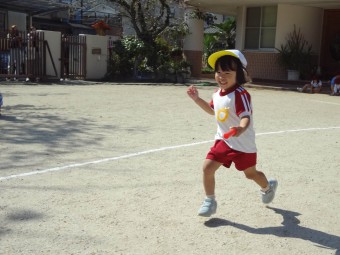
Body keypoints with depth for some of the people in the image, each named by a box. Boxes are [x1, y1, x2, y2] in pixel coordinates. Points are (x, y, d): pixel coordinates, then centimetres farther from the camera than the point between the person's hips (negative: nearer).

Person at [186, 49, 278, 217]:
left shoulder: (240, 94, -25)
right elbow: (213, 110, 21)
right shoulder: (217, 94, 0)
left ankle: (268, 186, 49)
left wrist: (241, 129, -57)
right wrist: (197, 99, 11)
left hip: (243, 142, -6)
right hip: (223, 140, 6)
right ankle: (210, 201, 15)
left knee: (250, 173, 14)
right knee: (207, 167, -5)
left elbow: (246, 117, -35)